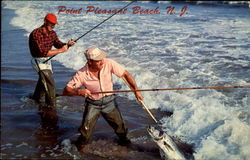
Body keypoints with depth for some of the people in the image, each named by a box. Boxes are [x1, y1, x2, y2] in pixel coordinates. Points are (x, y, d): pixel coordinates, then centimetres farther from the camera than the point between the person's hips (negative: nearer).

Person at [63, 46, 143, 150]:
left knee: (119, 126, 13)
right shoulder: (81, 74, -24)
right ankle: (79, 146, 28)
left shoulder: (109, 63, -22)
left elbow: (125, 74, -12)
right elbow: (66, 90, -21)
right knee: (85, 130, -4)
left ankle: (124, 140, 46)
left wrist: (136, 90, -15)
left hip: (109, 102, 2)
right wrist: (78, 92, -41)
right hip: (92, 104, -1)